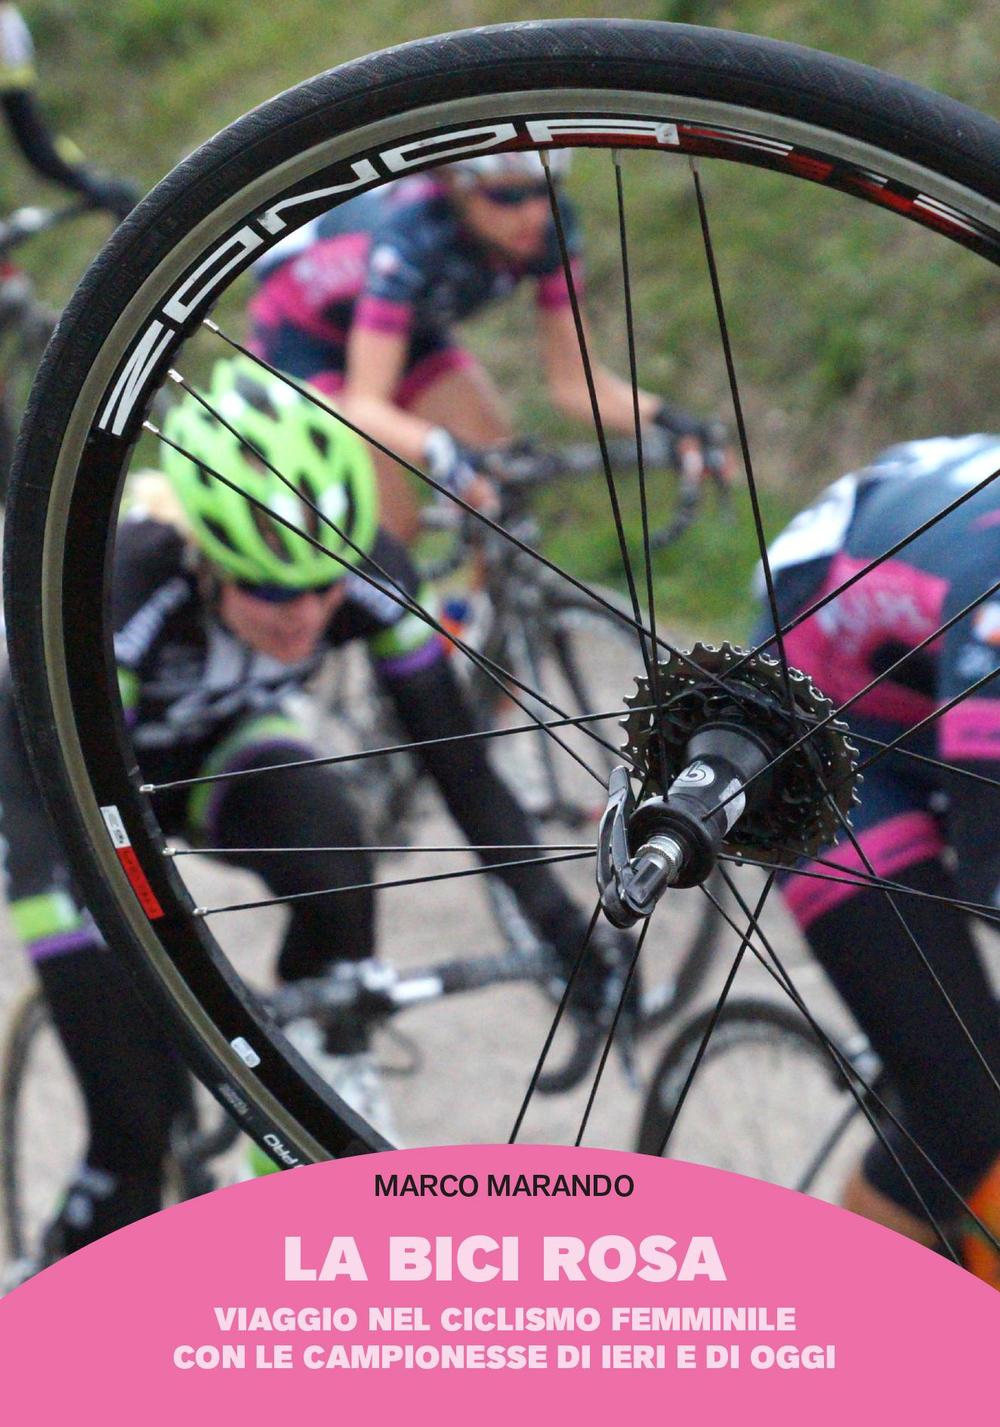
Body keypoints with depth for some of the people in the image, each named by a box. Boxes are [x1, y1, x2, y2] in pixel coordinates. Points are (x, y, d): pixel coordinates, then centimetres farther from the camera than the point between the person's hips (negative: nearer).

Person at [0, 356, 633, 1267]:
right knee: (139, 1129, -12)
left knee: (332, 855, -34)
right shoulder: (122, 587, -40)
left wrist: (561, 920, -32)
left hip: (220, 742, 3)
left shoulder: (371, 574, -29)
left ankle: (331, 1071, -8)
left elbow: (454, 754, -23)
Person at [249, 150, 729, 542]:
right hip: (301, 330, -5)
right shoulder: (414, 230, -39)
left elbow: (572, 377, -18)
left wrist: (660, 420, -36)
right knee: (388, 529, -18)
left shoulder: (550, 227, -24)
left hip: (414, 329, 5)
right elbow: (365, 405, -41)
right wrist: (440, 450, -61)